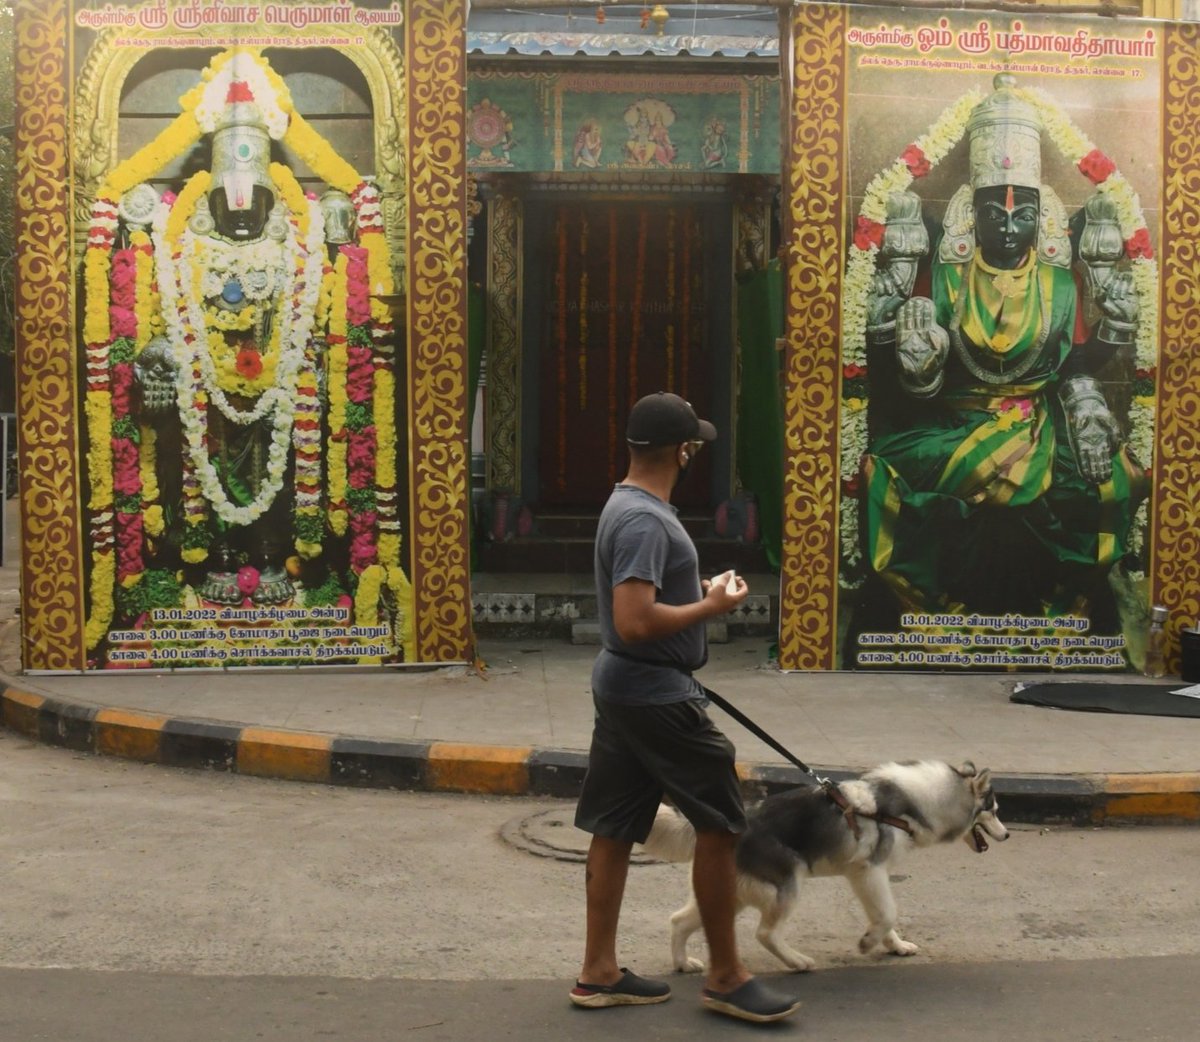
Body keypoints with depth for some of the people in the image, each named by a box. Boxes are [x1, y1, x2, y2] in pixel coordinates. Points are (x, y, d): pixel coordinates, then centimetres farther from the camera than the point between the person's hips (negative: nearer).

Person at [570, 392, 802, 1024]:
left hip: (623, 686, 10)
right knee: (720, 823, -1)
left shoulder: (627, 505, 11)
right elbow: (635, 621, -30)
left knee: (615, 826, 12)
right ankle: (725, 977, 8)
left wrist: (698, 592, 12)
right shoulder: (646, 521, -22)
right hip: (656, 695, -10)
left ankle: (599, 971, 18)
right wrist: (711, 607, -18)